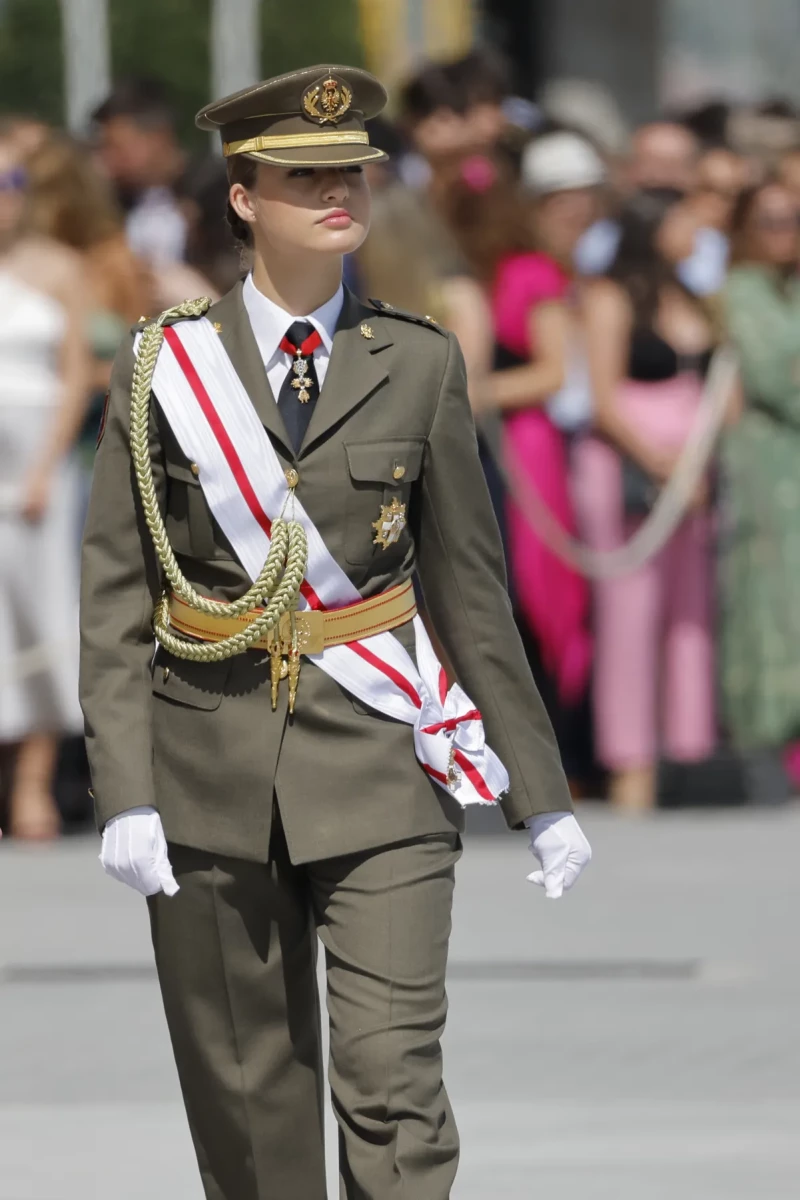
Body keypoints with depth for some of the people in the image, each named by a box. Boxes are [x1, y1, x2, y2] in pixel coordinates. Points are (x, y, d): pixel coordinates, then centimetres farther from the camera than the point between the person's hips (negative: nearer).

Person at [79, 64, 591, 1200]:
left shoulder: (419, 363, 4)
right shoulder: (164, 365, 2)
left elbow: (471, 589, 9)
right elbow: (114, 598, 1)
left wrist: (543, 794, 9)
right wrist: (125, 797, -9)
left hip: (377, 768, 0)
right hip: (215, 779, 0)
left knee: (395, 1086, -11)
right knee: (246, 1106, 6)